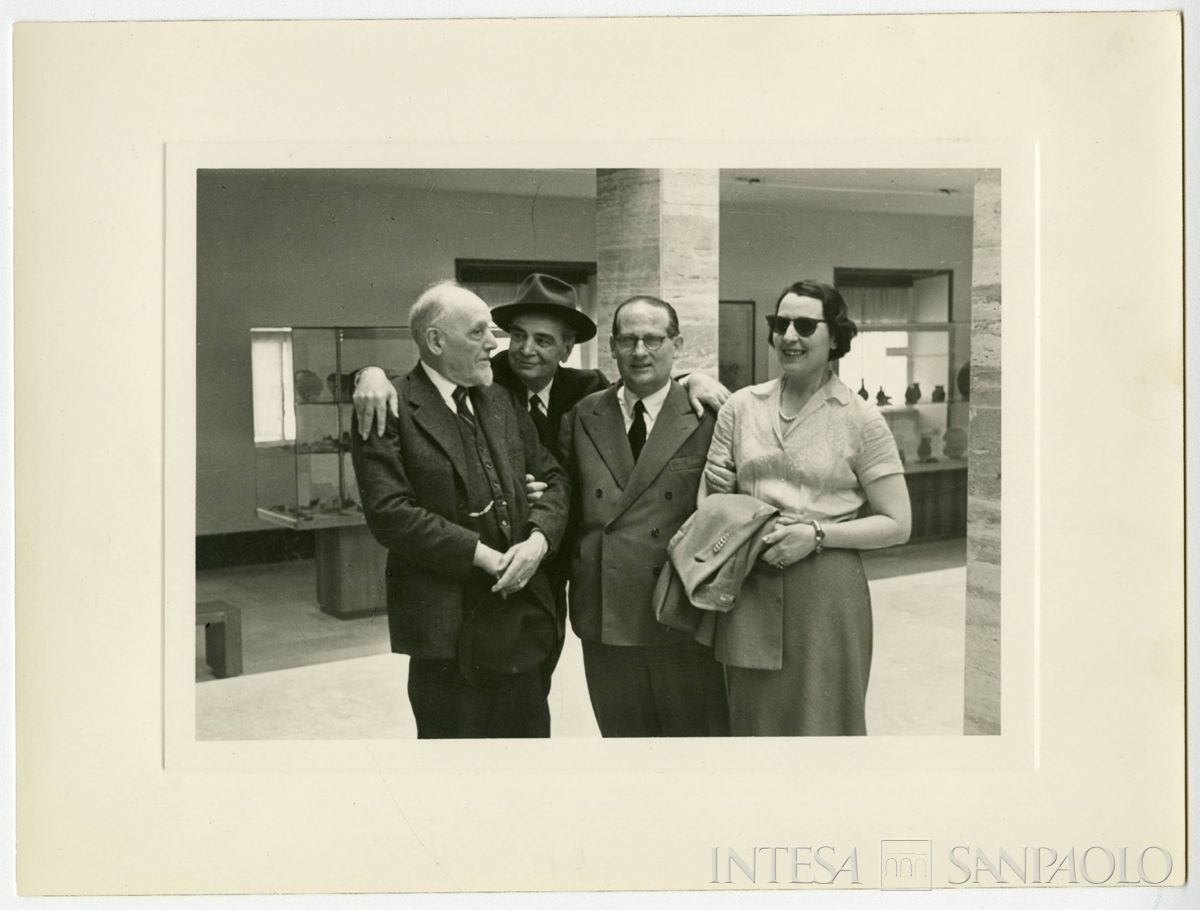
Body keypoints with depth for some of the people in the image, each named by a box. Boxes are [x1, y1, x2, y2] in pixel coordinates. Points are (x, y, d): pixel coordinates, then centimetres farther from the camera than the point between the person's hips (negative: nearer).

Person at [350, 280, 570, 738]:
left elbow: (553, 478, 12)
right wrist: (482, 555, -17)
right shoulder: (390, 411, -9)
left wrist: (538, 538, -8)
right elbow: (389, 513, -17)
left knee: (528, 730, 13)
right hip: (446, 618, -6)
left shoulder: (501, 400, 12)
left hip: (520, 601, 6)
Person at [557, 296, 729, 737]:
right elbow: (567, 499, 9)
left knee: (698, 731, 12)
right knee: (620, 732, 17)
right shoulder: (583, 417, 6)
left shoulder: (707, 418, -5)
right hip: (605, 617, 3)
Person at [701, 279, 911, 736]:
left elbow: (897, 524, -2)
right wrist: (715, 485, -8)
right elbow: (709, 500, 14)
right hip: (749, 591, 3)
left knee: (820, 720, 5)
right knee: (751, 719, 12)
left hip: (826, 593, -3)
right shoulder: (741, 406, 7)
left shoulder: (860, 419, -2)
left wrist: (817, 534, -14)